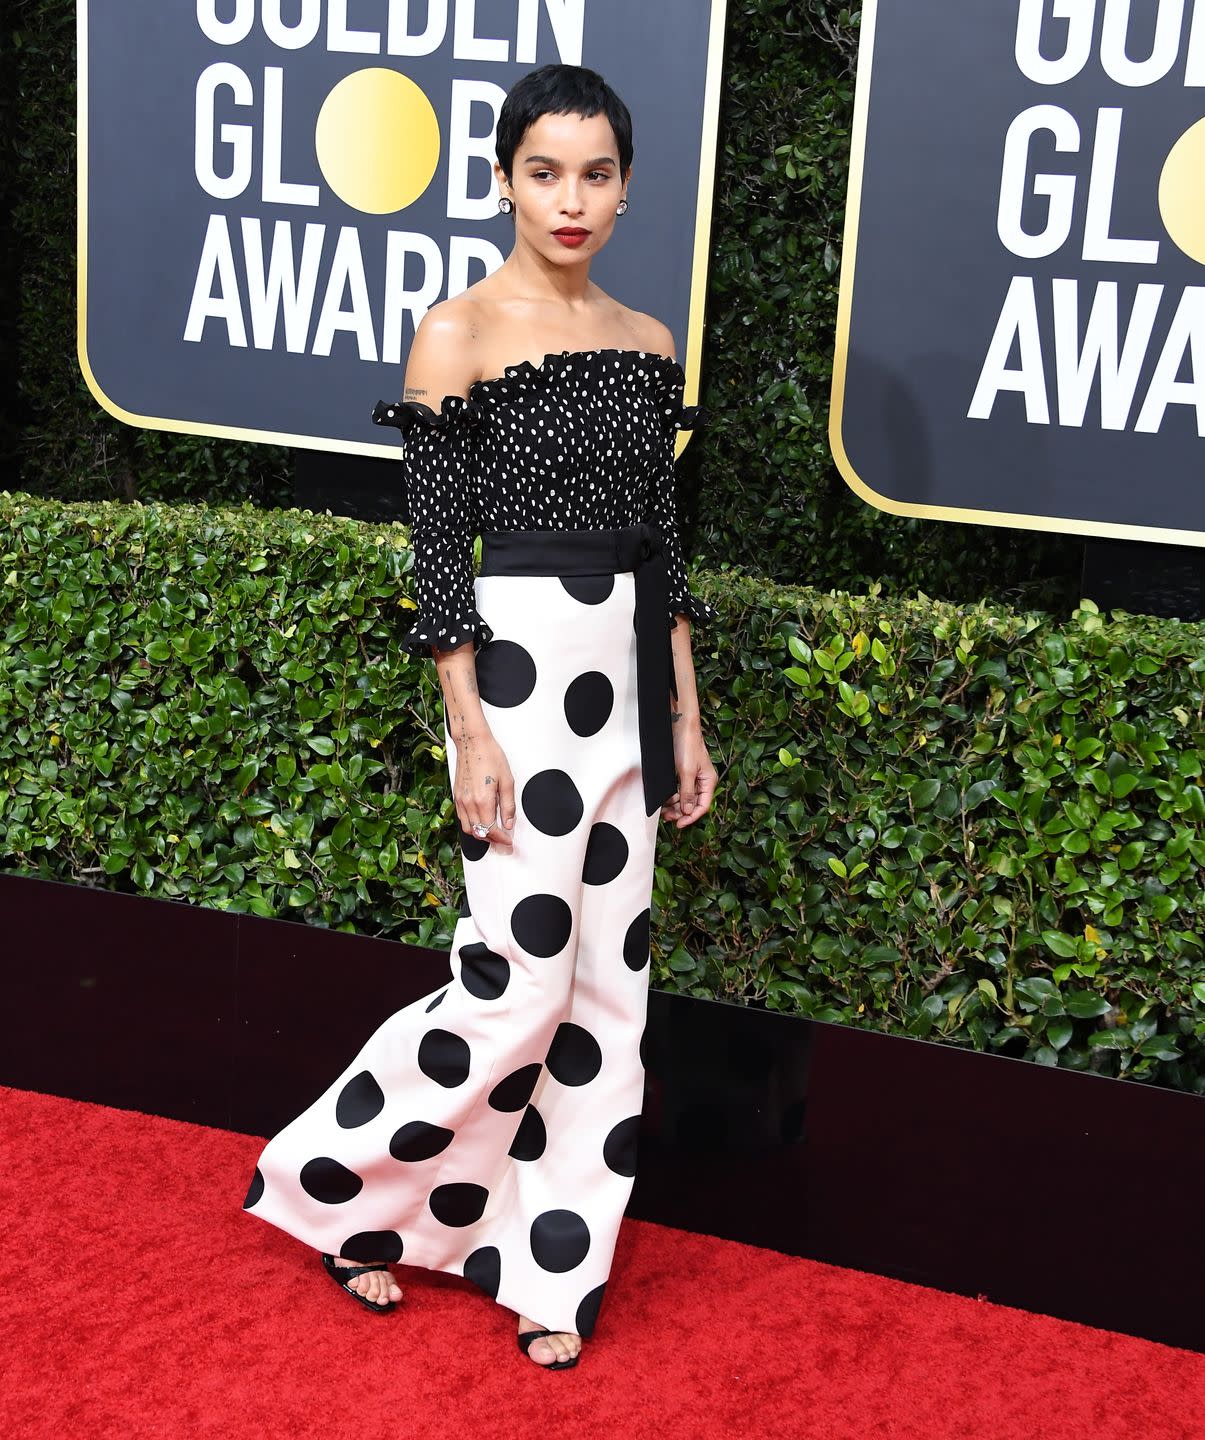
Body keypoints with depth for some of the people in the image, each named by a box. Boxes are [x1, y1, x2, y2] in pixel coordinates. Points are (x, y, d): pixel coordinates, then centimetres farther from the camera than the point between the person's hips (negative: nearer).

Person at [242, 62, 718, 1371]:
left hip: (629, 674, 6)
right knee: (521, 981, -4)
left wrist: (686, 717, 11)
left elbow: (661, 544, 13)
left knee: (607, 982, 8)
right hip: (520, 666, -6)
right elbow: (437, 548, -9)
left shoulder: (646, 344, 11)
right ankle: (339, 1184, 20)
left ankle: (553, 1264, 23)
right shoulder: (456, 335, -6)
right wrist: (471, 731, -14)